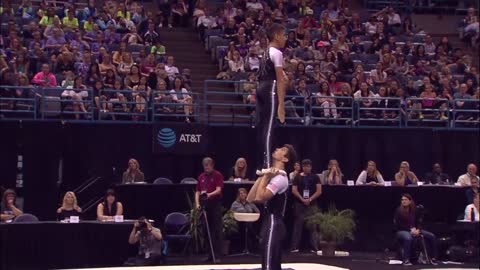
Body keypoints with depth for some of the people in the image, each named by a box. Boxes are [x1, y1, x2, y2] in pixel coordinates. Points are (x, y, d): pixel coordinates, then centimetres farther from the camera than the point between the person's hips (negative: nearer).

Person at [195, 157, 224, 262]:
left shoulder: (218, 175, -3)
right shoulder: (201, 177, 12)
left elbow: (218, 190, -12)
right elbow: (197, 191, 12)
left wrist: (209, 194, -30)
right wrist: (197, 203, -3)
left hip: (215, 204, -5)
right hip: (205, 205, 5)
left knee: (217, 231, -6)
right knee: (208, 231, 8)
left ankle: (217, 255, -6)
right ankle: (210, 254, 13)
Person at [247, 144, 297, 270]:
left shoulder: (279, 177, -13)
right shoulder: (272, 176, 17)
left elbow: (260, 197, -26)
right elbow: (250, 198, 13)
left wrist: (265, 177, -13)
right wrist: (261, 178, 8)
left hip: (273, 225, -10)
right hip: (270, 224, 10)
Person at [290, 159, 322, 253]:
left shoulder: (315, 177, 6)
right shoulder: (298, 177, 6)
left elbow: (319, 191, 0)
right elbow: (294, 190, 0)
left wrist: (310, 199, -11)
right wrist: (302, 199, -12)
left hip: (312, 204, 0)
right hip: (299, 204, 0)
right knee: (298, 224, -3)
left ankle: (314, 246, 2)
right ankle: (295, 246, -3)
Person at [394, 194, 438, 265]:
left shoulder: (414, 210, 6)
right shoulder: (399, 211, -6)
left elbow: (418, 222, 9)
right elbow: (398, 224, -9)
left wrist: (418, 230, -13)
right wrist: (410, 229, -17)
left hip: (414, 230, 5)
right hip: (402, 231, -5)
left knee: (432, 236, -10)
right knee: (408, 238, -42)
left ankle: (432, 257, -5)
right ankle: (406, 260, -36)